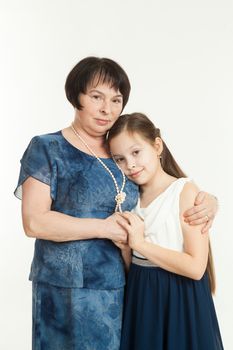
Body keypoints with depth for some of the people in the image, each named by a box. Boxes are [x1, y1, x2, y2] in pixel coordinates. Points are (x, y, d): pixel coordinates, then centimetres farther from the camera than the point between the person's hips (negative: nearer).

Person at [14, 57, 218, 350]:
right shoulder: (47, 149, -5)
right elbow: (34, 221, -14)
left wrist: (207, 200, -7)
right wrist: (104, 228, -16)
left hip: (122, 289, 5)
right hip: (67, 291, -4)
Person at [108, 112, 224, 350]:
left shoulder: (185, 191, -14)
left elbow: (195, 267, -20)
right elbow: (132, 264, 12)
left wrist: (140, 243, -21)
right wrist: (124, 247, -9)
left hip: (178, 300, -5)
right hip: (139, 297, 6)